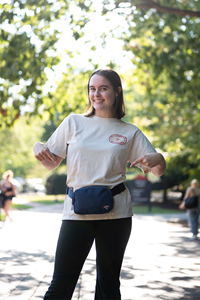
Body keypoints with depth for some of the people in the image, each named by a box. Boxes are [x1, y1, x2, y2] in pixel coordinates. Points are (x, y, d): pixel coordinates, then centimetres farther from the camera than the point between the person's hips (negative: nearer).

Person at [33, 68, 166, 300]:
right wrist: (41, 153, -13)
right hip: (77, 211, -1)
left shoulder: (130, 133, 9)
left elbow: (158, 170, 8)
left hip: (115, 212, 1)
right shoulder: (74, 122, 8)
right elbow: (51, 163, 10)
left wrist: (157, 159, -15)